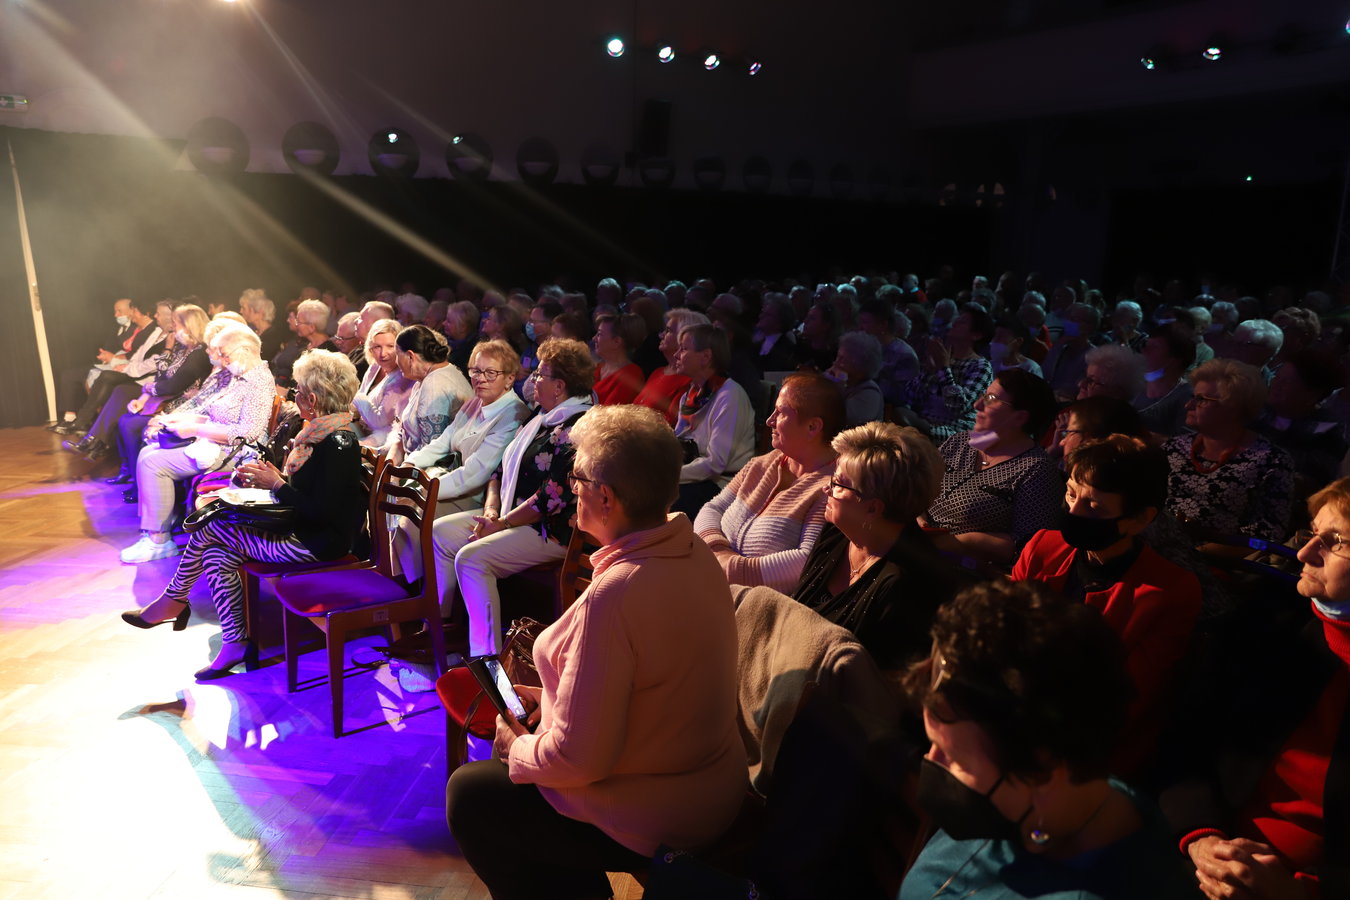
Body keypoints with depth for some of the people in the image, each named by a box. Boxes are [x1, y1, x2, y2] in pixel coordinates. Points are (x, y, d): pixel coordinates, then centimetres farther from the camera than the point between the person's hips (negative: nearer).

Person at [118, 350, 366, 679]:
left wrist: (277, 484, -15)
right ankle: (235, 645, 8)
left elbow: (321, 511, -25)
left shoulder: (338, 445, -22)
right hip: (299, 527, 9)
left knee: (208, 529, -2)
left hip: (317, 541, -9)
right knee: (215, 556, 2)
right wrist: (270, 477, 3)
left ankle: (172, 600, 21)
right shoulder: (321, 432, 9)